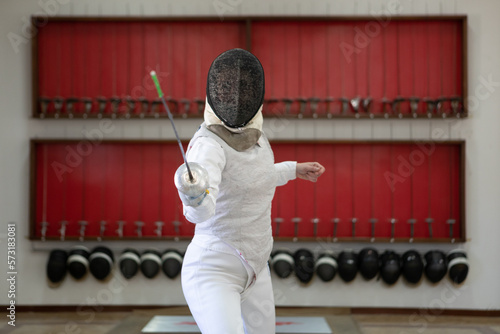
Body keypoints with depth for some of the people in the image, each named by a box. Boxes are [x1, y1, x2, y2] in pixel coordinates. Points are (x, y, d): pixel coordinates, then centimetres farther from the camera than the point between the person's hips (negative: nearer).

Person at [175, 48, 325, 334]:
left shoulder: (253, 134, -2)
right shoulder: (208, 143, -26)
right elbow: (200, 213, -45)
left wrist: (292, 170, 27)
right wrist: (194, 197, -66)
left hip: (252, 268, 8)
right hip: (213, 271, -8)